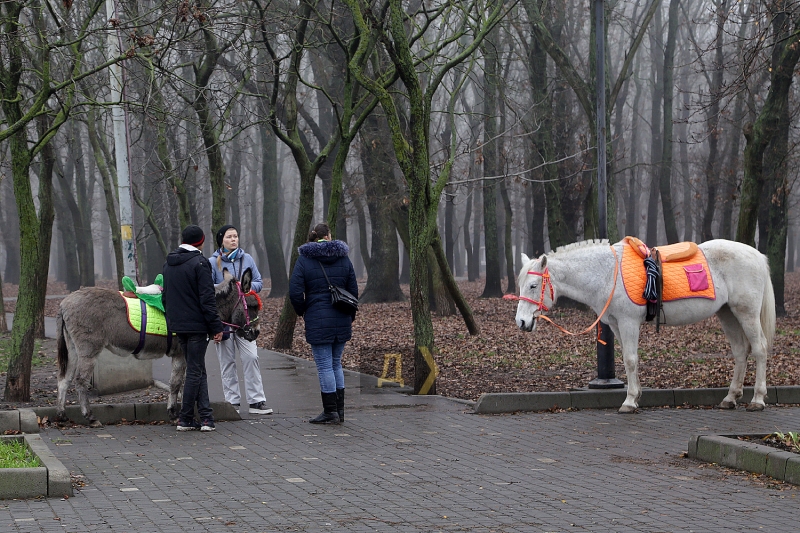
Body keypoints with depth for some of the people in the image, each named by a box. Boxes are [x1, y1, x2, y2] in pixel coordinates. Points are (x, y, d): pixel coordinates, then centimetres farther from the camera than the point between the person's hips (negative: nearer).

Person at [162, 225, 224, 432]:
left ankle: (206, 416, 8)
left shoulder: (168, 264, 13)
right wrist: (216, 327, -11)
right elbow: (207, 298, -15)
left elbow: (165, 296, 20)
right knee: (195, 371, -1)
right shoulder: (199, 263, -11)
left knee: (197, 370, 12)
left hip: (177, 325, 7)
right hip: (196, 325, -7)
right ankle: (185, 419, 1)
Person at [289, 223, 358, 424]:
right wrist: (350, 316, 20)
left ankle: (330, 412, 0)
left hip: (318, 320, -4)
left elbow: (295, 292, -10)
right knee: (336, 363, 15)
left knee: (325, 365, -1)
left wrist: (302, 311, 8)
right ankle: (339, 410, 16)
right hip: (342, 321, 4)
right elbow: (353, 291, 9)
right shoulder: (343, 258, 6)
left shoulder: (304, 260, -4)